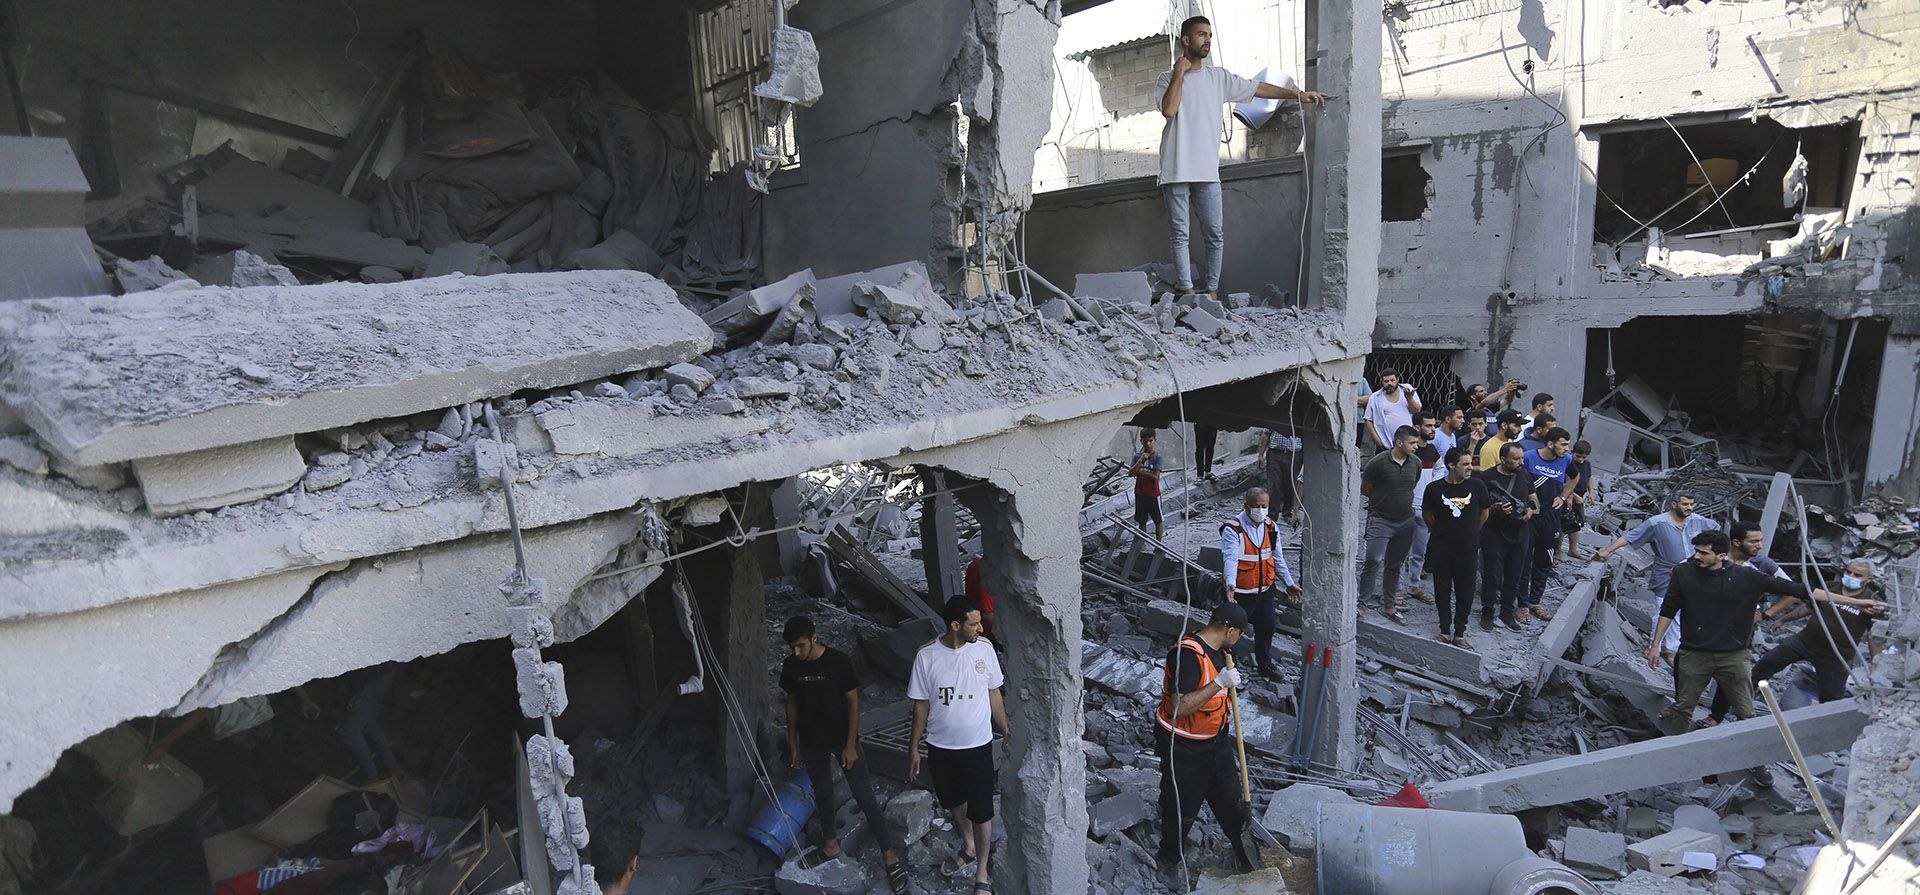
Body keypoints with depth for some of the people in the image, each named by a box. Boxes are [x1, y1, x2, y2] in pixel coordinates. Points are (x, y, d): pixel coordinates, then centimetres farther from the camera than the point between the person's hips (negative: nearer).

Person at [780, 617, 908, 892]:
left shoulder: (839, 661, -20)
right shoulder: (790, 665, -8)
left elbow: (853, 702, -13)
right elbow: (792, 702, 5)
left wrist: (850, 745, -13)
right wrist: (793, 743, 8)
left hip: (843, 739, -3)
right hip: (812, 742, 3)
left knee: (864, 796, -1)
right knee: (822, 792, 19)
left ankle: (889, 853, 7)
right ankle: (830, 836, 43)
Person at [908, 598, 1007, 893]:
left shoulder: (984, 649, -14)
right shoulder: (927, 656, -17)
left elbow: (994, 694, 0)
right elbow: (921, 704, -5)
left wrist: (1006, 732, 5)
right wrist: (914, 748, -1)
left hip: (978, 746, -1)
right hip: (941, 746, 1)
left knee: (981, 811, 4)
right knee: (954, 801, 22)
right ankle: (969, 847, 49)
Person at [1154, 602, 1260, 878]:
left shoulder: (1218, 650, 1)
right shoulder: (1187, 655, -29)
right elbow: (1179, 708, -35)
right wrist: (1219, 683, -36)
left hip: (1215, 740, 8)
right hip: (1182, 746, -8)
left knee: (1230, 798, 17)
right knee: (1182, 806, 9)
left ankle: (1245, 851, 37)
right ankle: (1171, 861, 31)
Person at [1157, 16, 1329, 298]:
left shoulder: (1219, 77, 13)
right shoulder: (1167, 79, 6)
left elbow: (1258, 88, 11)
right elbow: (1169, 110, -12)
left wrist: (1299, 94, 6)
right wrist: (1180, 72, -5)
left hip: (1207, 171, 3)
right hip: (1176, 170, -2)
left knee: (1216, 236, 0)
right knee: (1179, 235, -1)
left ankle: (1211, 291, 9)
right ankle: (1187, 291, 4)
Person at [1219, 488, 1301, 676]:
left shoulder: (1271, 527, 3)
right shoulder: (1233, 529, -18)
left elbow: (1278, 559, 12)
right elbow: (1230, 559, -29)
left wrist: (1289, 583, 10)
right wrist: (1230, 585, -43)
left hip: (1265, 590, 6)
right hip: (1241, 593, -6)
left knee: (1267, 628, 20)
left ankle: (1265, 665, 41)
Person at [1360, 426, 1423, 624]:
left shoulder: (1415, 463, 2)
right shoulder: (1379, 462, -14)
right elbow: (1364, 490, -3)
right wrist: (1381, 500, 6)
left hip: (1405, 521, 5)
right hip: (1380, 520, -5)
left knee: (1394, 565, 13)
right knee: (1373, 560, -14)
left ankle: (1388, 606, 23)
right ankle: (1361, 601, -4)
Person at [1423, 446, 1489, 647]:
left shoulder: (1477, 486, -6)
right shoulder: (1434, 488, -8)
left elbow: (1484, 513, 9)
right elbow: (1427, 514, 8)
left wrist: (1471, 533, 14)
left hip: (1468, 549, 0)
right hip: (1441, 549, 0)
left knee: (1465, 593, 7)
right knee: (1442, 591, 9)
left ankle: (1459, 634, 20)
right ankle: (1445, 630, 23)